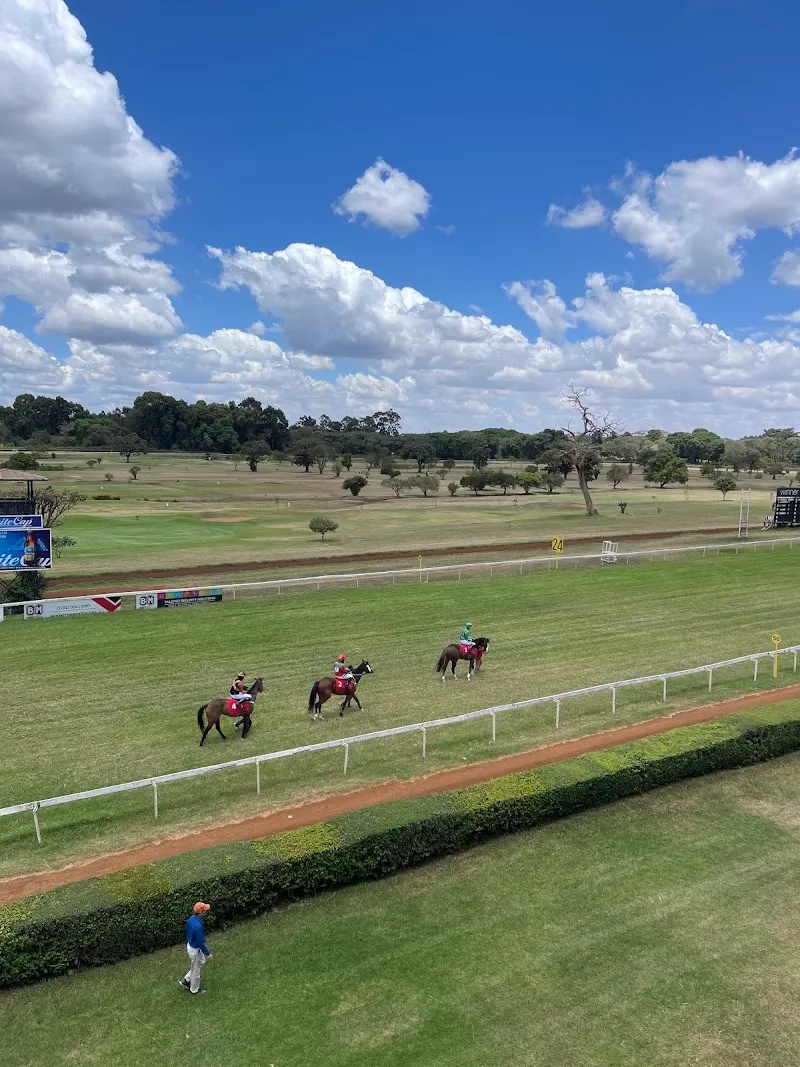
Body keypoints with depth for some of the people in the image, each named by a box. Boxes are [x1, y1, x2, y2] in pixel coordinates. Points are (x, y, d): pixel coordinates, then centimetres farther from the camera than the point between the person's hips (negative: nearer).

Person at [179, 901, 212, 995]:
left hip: (190, 945, 8)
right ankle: (194, 990, 39)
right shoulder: (198, 926, -38)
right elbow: (200, 943, -26)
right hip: (195, 950, -8)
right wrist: (208, 953, -12)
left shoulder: (191, 918, -11)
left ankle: (185, 980, 38)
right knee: (195, 970, 16)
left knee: (201, 961, 29)